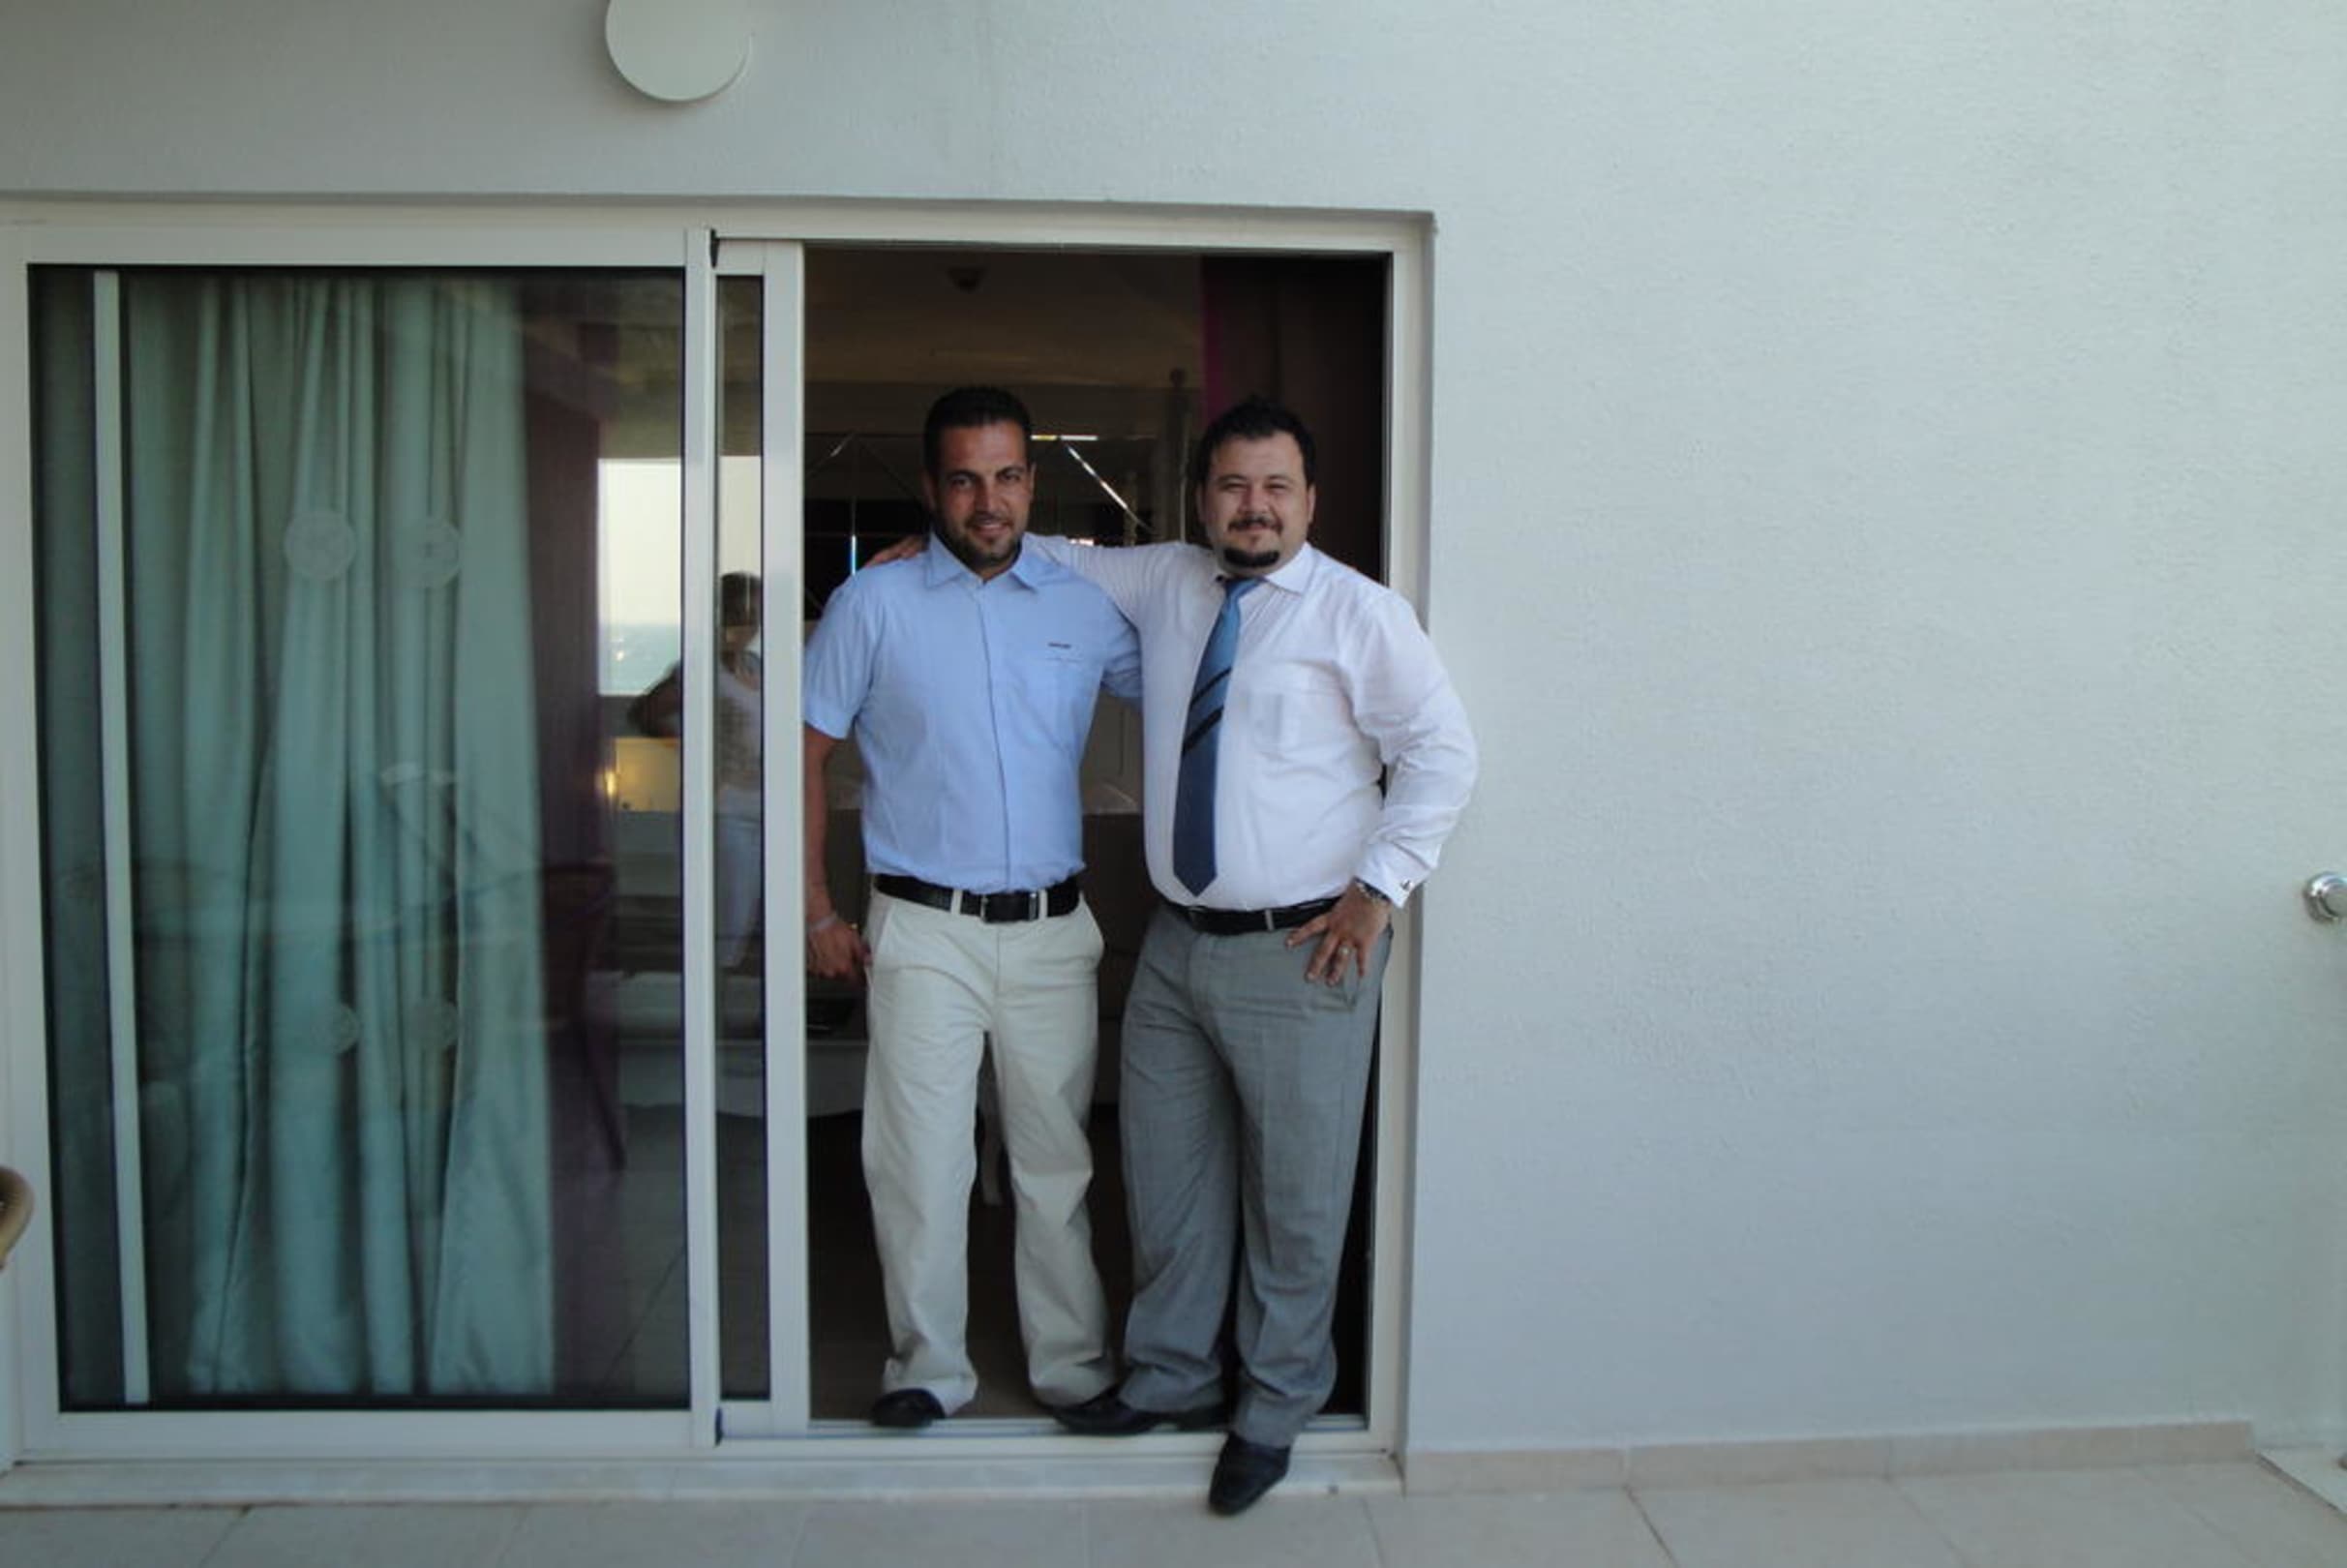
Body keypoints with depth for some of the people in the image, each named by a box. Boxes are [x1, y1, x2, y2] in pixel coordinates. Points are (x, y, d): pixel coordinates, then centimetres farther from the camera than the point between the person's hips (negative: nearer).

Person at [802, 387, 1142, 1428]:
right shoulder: (873, 604, 0)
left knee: (1057, 1161, 11)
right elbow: (809, 756, 3)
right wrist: (819, 913, -2)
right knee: (920, 1159, 1)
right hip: (925, 930, -2)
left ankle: (1073, 1365, 26)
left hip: (1053, 930, 2)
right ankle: (928, 1365, 20)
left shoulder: (1086, 606, 6)